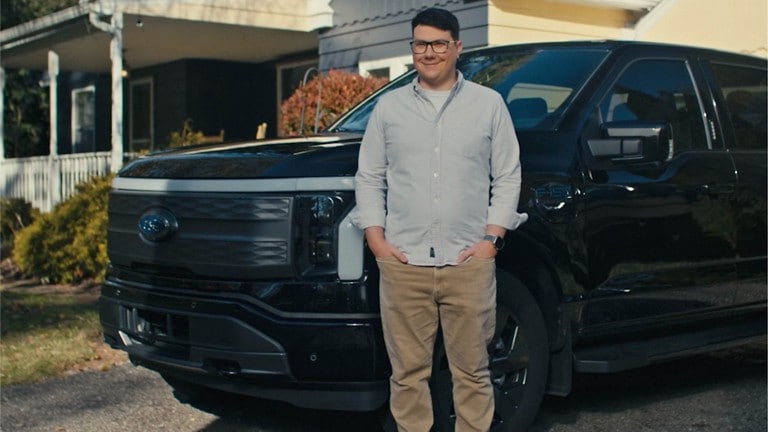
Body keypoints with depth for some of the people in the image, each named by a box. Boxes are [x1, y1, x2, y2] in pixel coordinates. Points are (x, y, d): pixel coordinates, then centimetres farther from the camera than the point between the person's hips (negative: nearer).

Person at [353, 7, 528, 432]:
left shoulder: (489, 104, 7)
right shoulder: (389, 106, 11)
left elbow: (508, 177, 7)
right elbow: (368, 178, 11)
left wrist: (491, 238, -3)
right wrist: (376, 239, 0)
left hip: (469, 262, -1)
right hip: (403, 263, 1)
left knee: (472, 369, 5)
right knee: (408, 370, 5)